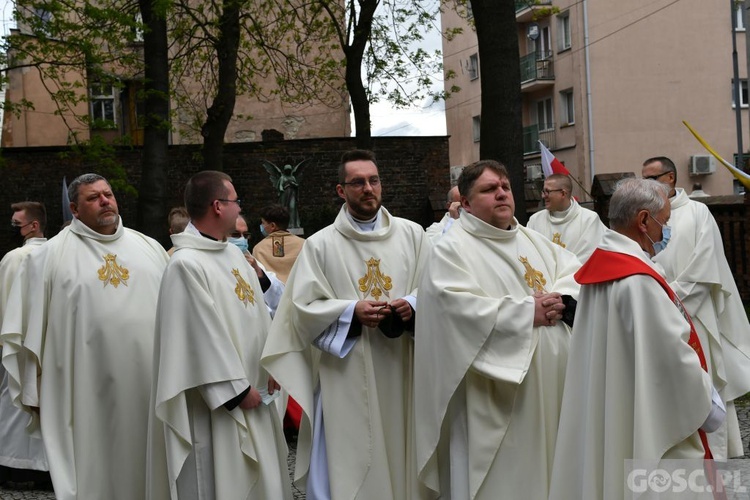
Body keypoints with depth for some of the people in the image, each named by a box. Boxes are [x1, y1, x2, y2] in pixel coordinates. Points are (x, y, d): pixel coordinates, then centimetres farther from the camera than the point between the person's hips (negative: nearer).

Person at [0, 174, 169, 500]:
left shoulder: (150, 249, 9)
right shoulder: (48, 257, 0)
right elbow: (29, 330, 0)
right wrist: (34, 393, -1)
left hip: (149, 380, 3)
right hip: (89, 389, -3)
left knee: (148, 465, 11)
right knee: (95, 472, 6)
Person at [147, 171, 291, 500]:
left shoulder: (233, 253, 9)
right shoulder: (186, 265, -19)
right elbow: (202, 336, -21)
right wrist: (237, 390, -17)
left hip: (251, 392, 9)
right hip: (216, 404, -9)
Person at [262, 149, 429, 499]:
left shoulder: (412, 234, 7)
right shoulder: (320, 245, 1)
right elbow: (303, 308, -4)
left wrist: (414, 304, -13)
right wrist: (351, 312, -18)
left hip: (403, 370, 2)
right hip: (345, 378, -2)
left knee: (403, 458, 12)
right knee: (347, 466, 2)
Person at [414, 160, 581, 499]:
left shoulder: (533, 240, 16)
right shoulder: (451, 250, -8)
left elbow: (574, 271, 12)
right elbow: (460, 309, -21)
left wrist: (561, 300, -10)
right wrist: (527, 312, -18)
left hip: (549, 385, 7)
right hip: (493, 397, -7)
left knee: (544, 465, 15)